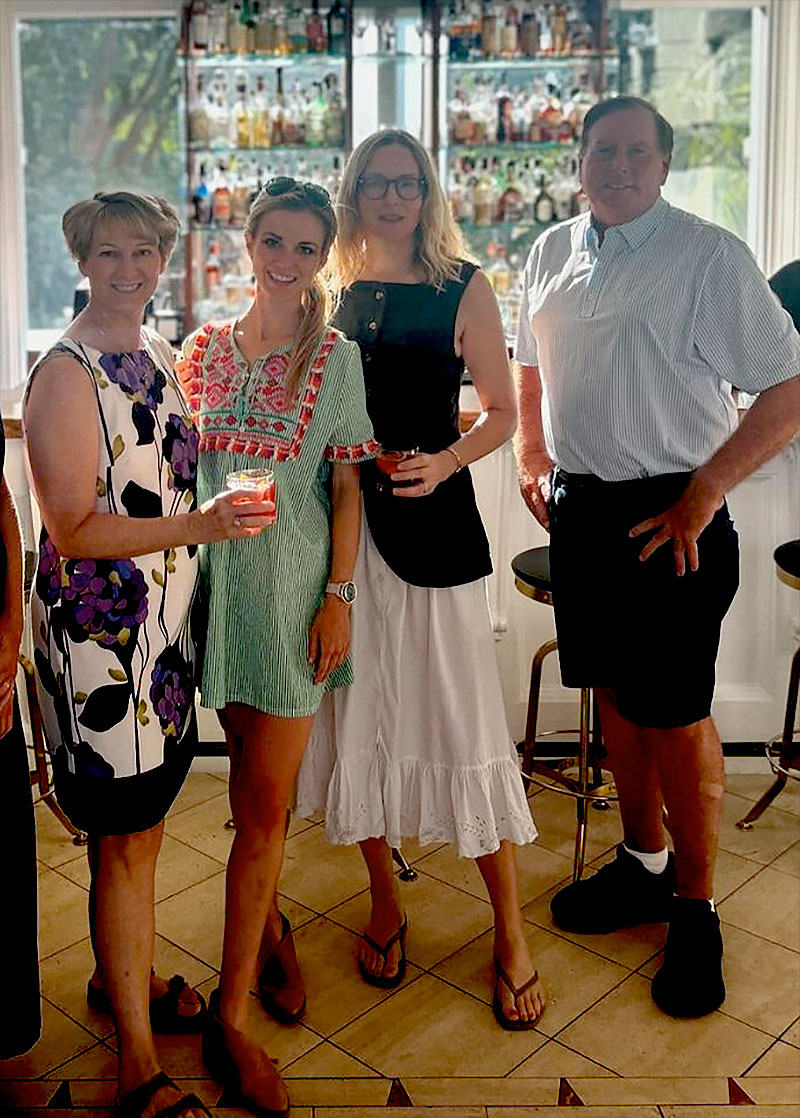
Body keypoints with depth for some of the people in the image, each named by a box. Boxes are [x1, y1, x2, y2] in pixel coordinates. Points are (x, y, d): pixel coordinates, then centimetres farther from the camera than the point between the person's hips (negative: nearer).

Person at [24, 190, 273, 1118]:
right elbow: (73, 529, -19)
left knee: (140, 822, 19)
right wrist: (198, 526, -27)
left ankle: (119, 978, 41)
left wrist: (220, 510, 11)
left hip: (163, 622, 7)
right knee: (124, 841, 1)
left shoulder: (159, 354, 10)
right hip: (97, 627, -7)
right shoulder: (65, 372, -14)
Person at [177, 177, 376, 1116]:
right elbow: (182, 467, 12)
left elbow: (347, 487, -1)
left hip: (296, 588, -2)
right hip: (217, 579, 3)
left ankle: (230, 1015, 10)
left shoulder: (336, 356, 0)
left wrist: (339, 598, -7)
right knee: (253, 784, 14)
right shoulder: (204, 348, 8)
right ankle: (266, 925, 38)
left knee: (264, 804, -1)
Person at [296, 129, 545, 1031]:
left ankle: (510, 931, 15)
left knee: (463, 717, -1)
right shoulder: (330, 293, 9)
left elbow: (502, 411, 2)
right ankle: (385, 900, 30)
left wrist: (446, 460, -15)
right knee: (358, 713, 9)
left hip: (433, 520, -3)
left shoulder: (463, 289, 1)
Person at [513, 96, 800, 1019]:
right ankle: (642, 864, 35)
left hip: (669, 517, -6)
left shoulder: (709, 256, -10)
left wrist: (702, 496, -17)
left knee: (676, 715, 0)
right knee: (614, 692, 16)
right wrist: (532, 458, 13)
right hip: (578, 507, 6)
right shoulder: (551, 252, 10)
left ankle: (695, 910, 19)